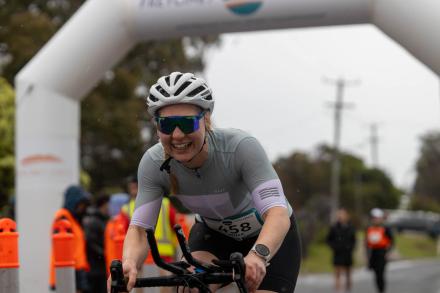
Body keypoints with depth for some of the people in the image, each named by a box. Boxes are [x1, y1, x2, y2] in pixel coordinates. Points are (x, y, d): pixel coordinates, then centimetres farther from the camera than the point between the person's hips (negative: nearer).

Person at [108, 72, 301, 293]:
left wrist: (258, 255, -62)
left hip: (270, 237, -2)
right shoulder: (153, 163, -24)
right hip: (213, 233, 2)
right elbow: (139, 227, -26)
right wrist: (128, 263, -49)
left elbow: (278, 215, -42)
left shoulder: (241, 148, -34)